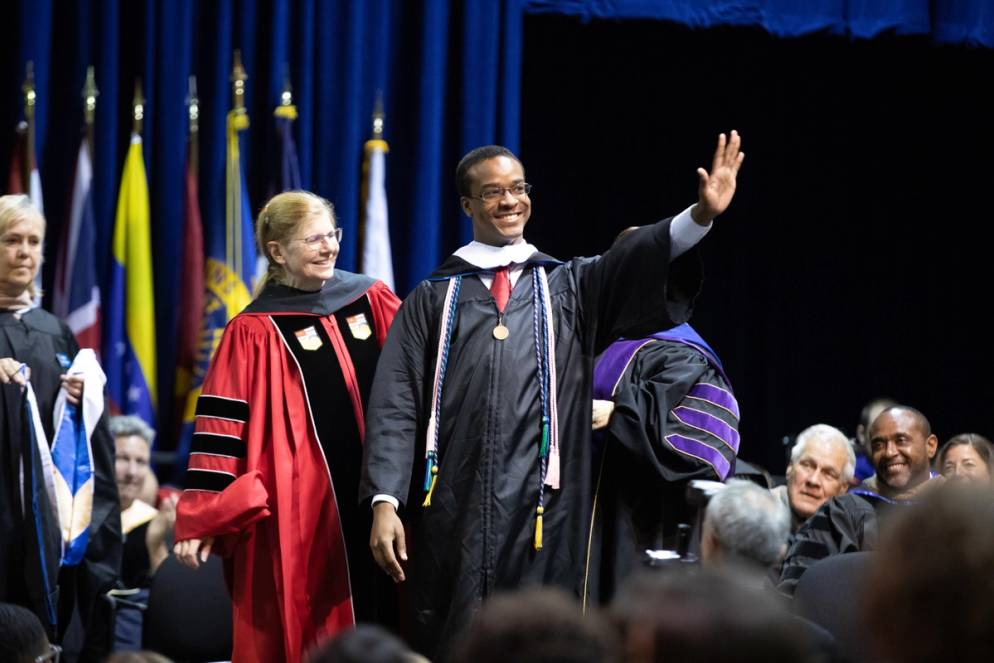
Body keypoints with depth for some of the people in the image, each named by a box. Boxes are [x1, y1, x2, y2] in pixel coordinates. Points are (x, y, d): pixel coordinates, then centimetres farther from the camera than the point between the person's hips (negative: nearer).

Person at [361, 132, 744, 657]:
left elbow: (636, 261, -6)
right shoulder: (433, 299, 10)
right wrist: (385, 502, -9)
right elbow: (396, 404, 3)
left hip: (543, 514, 1)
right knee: (452, 648, 0)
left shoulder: (569, 287, 13)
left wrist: (701, 215, -25)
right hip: (454, 511, 0)